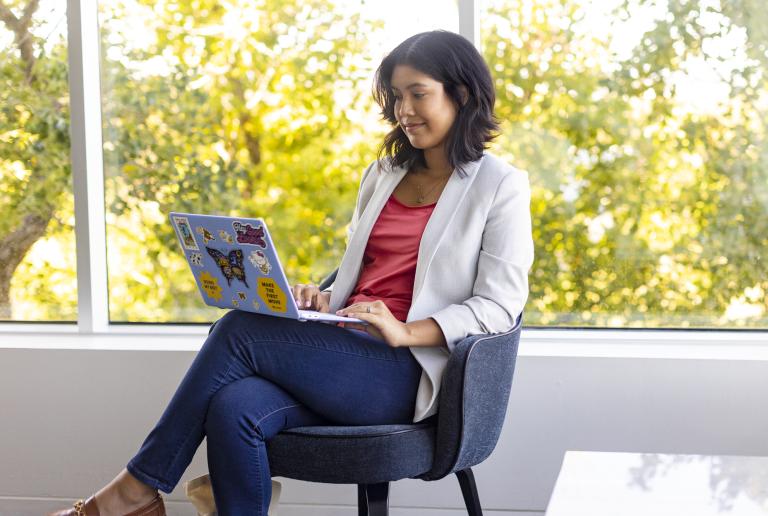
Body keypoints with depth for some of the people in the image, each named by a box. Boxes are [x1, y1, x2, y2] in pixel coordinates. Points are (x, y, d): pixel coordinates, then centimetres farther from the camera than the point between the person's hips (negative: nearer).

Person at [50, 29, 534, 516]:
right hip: (345, 352, 6)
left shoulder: (500, 186, 1)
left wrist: (407, 331, -21)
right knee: (233, 408, -28)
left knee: (239, 330, -23)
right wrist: (323, 300, 2)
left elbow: (500, 304, -7)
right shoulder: (383, 175, 21)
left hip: (404, 372, -5)